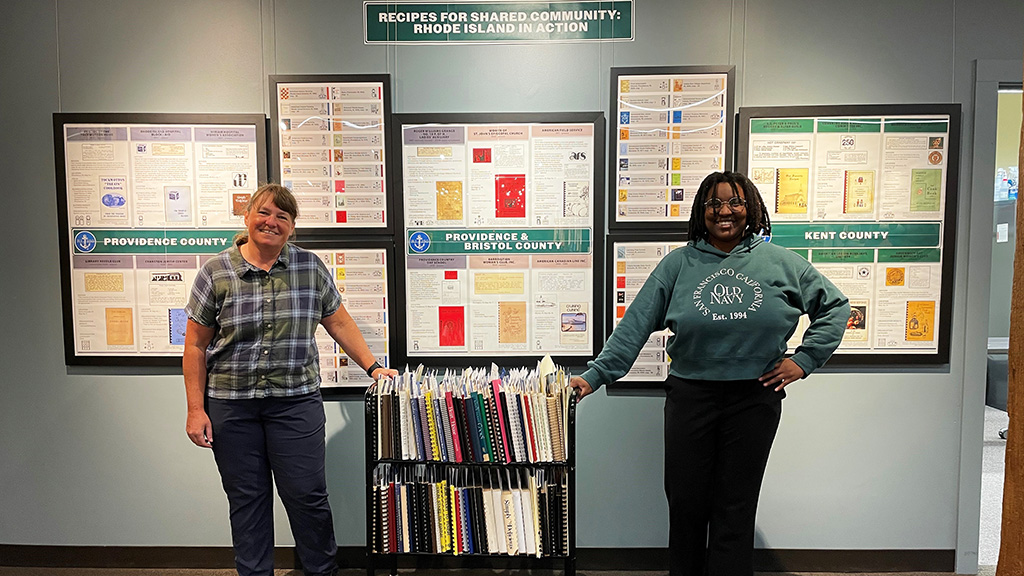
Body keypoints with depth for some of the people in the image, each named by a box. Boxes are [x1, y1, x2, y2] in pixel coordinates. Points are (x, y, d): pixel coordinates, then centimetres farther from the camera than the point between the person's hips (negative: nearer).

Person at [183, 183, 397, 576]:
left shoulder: (311, 267, 3)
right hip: (230, 404, 0)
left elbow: (339, 323, 9)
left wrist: (373, 367, 3)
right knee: (246, 499, 12)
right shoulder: (215, 272, 0)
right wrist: (196, 409, -2)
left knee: (307, 496, 4)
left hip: (296, 400, 0)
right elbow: (195, 345, 2)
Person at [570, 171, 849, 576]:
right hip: (689, 395, 0)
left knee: (735, 507, 10)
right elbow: (635, 324, -4)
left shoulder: (780, 262, 3)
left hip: (755, 399, 0)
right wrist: (595, 375, -11)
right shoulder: (679, 263, 0)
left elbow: (834, 305, 12)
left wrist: (804, 360, 2)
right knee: (685, 501, 9)